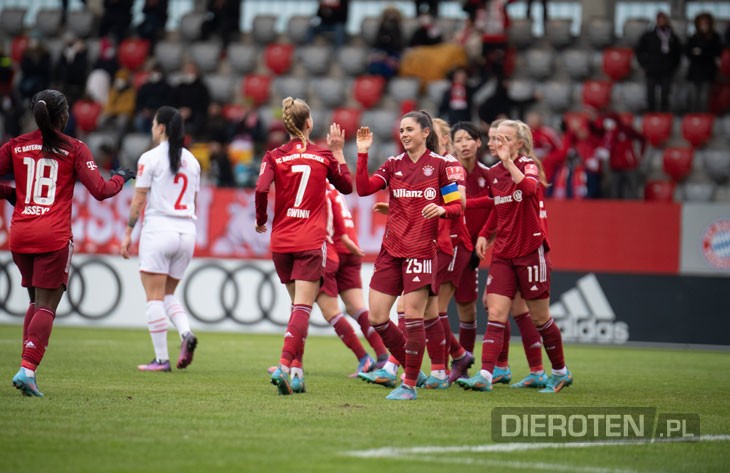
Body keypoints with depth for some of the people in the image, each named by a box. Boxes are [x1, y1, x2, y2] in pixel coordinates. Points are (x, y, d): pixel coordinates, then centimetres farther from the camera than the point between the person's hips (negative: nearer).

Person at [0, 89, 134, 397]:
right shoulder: (74, 149, 0)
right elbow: (100, 190, -3)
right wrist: (121, 178, 17)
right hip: (54, 236, -4)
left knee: (36, 302, 20)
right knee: (47, 306, -2)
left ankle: (27, 369, 11)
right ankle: (27, 368, -19)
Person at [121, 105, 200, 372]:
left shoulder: (150, 158, -5)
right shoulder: (191, 160, 13)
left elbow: (139, 200, -5)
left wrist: (128, 233, 0)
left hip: (158, 229, -6)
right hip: (186, 231, 6)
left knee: (155, 296, -2)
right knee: (168, 294, 15)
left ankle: (161, 358, -5)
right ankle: (186, 333, -11)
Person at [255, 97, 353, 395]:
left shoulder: (274, 157, 0)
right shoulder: (324, 156, 2)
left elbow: (261, 190, -15)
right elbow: (346, 186, 17)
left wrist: (261, 220, 2)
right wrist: (338, 152, 20)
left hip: (281, 241, 2)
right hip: (311, 242, -2)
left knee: (298, 304, 18)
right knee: (302, 308, -8)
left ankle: (296, 369, 17)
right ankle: (285, 366, -26)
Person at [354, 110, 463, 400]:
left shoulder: (440, 164, -1)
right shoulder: (394, 164, 10)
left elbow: (457, 206, -1)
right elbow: (363, 189, -3)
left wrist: (442, 209, -21)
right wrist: (362, 155, -10)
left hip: (421, 249, -5)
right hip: (391, 250, 5)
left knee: (413, 315, -9)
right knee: (376, 317, 0)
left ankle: (410, 385, 1)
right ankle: (411, 367, 19)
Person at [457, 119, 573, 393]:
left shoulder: (529, 165, -9)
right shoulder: (493, 173, 8)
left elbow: (530, 188, -34)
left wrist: (508, 161, -37)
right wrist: (484, 234, 13)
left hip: (531, 251, -5)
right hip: (503, 254, 5)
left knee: (540, 318, 5)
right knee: (495, 314, -8)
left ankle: (561, 372, 23)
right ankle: (485, 376, -16)